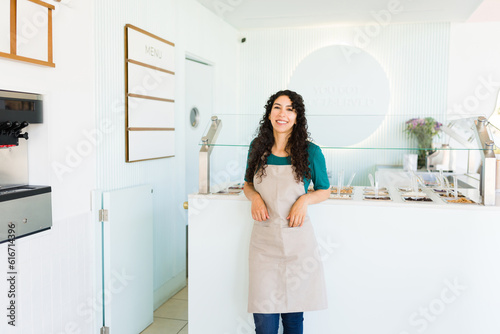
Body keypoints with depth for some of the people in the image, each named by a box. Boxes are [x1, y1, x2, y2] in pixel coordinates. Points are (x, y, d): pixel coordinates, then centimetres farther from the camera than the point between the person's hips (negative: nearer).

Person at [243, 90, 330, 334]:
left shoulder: (310, 152, -3)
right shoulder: (257, 147, 4)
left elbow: (324, 191, 9)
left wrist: (305, 199, -11)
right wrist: (254, 197, -6)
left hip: (297, 242, -1)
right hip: (263, 240, 1)